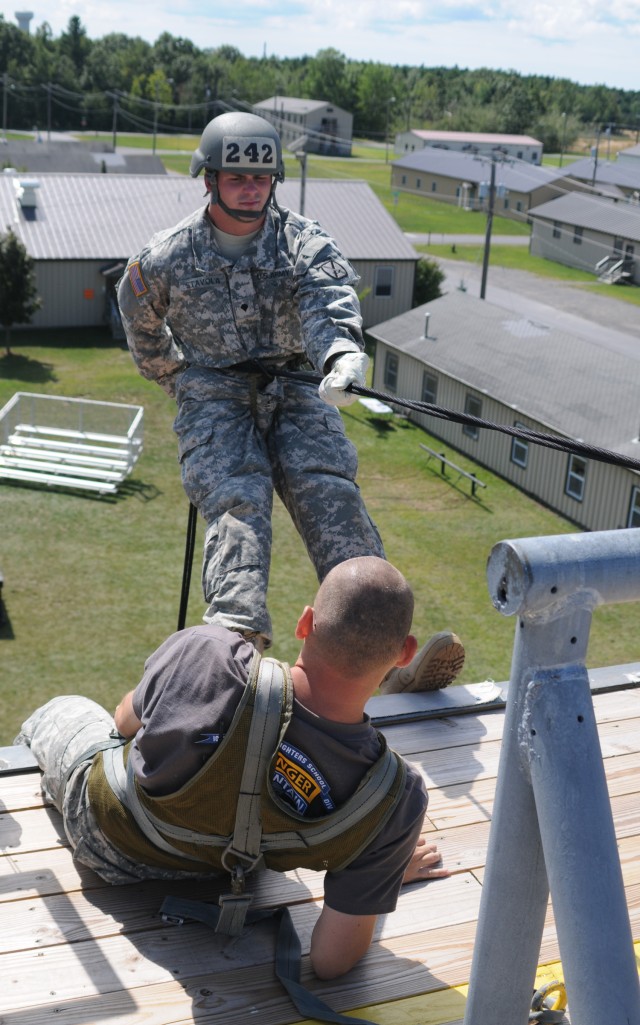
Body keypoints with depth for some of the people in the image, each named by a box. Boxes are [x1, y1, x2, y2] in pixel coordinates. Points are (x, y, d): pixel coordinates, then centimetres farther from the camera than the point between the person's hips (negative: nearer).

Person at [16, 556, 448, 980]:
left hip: (99, 823, -2)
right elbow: (331, 959, -24)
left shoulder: (205, 653, -42)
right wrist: (390, 870, -5)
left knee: (64, 709, 32)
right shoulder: (395, 798, -38)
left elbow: (126, 721, -15)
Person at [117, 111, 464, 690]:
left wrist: (343, 356, -42)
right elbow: (141, 323, 25)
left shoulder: (307, 244, 1)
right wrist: (175, 379, 31)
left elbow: (330, 302, -21)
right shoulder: (166, 259, 4)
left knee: (332, 496, -24)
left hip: (295, 392, 1)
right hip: (214, 399, 0)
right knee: (237, 505, -27)